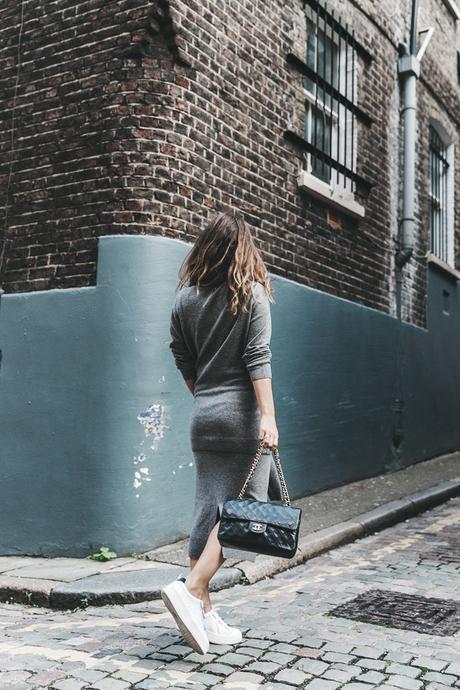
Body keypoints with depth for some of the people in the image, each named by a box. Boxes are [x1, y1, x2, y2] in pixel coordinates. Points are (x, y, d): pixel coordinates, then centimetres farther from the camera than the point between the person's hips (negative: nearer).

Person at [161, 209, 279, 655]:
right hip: (242, 414, -5)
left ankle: (202, 615, 13)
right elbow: (258, 360, -13)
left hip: (203, 417, 5)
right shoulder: (252, 294, -4)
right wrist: (268, 417, -17)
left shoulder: (185, 298, 8)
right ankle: (190, 589, -13)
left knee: (208, 510, 9)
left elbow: (183, 362, 12)